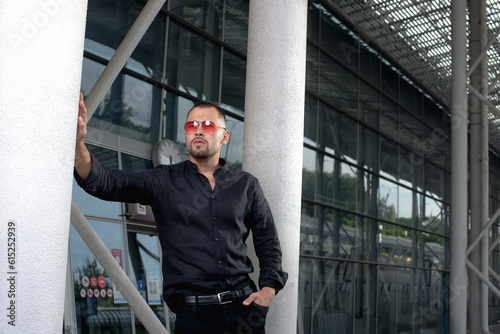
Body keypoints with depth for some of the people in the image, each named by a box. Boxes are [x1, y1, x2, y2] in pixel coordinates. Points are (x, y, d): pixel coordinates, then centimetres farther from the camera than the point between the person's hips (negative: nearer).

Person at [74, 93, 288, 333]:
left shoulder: (246, 185, 9)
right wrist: (78, 142, -27)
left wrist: (269, 289, 1)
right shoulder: (164, 181, 2)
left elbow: (268, 242, 15)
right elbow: (105, 183, -10)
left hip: (243, 305, 2)